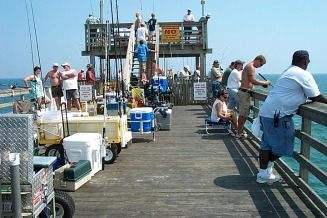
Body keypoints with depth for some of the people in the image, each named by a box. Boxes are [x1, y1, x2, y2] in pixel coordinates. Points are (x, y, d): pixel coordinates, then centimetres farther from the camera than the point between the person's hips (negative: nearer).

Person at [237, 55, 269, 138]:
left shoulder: (248, 66, 20)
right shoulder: (251, 67, -13)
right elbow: (253, 81, -23)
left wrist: (262, 83, 17)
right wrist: (264, 83, -12)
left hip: (243, 92, 10)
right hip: (244, 93, -10)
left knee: (243, 113, 14)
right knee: (243, 114, -4)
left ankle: (240, 131, 21)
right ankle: (240, 133, 3)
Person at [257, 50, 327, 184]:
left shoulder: (288, 72, 20)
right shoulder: (304, 74, -8)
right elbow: (316, 97, -6)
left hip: (265, 112, 10)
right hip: (277, 115, -10)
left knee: (266, 144, 13)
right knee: (284, 147, 6)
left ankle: (263, 174, 20)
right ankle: (268, 164, 22)